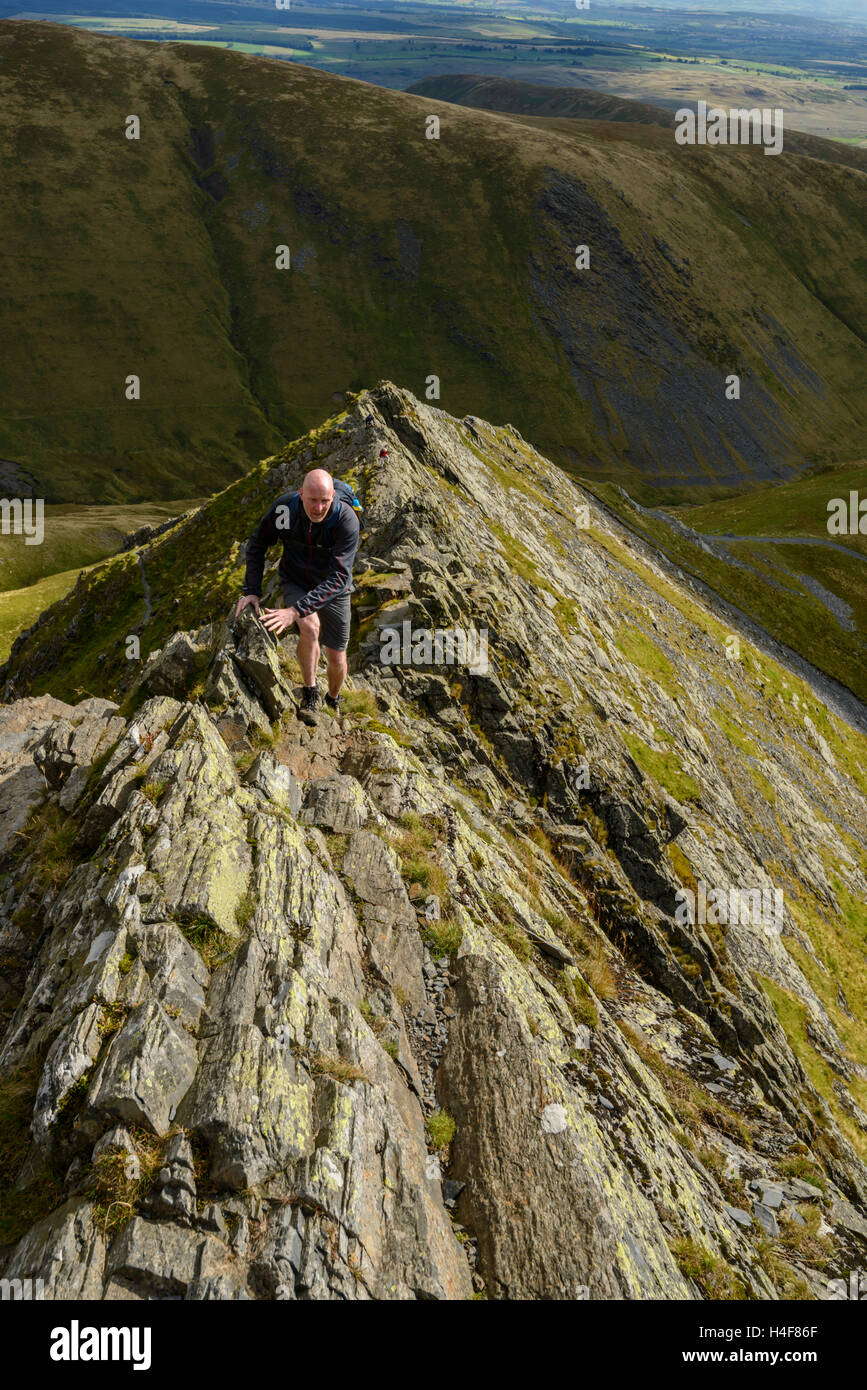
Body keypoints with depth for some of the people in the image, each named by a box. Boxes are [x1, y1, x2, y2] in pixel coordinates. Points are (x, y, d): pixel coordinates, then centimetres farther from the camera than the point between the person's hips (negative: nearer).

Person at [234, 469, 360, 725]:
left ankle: (333, 700, 41)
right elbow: (257, 544, -5)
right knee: (310, 627, -31)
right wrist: (252, 591, -14)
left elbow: (339, 577, -37)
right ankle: (311, 695, -10)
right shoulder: (285, 507, -24)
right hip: (296, 582, 0)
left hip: (333, 590, 0)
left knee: (336, 660, 7)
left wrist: (296, 611, -45)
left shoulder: (346, 520, -32)